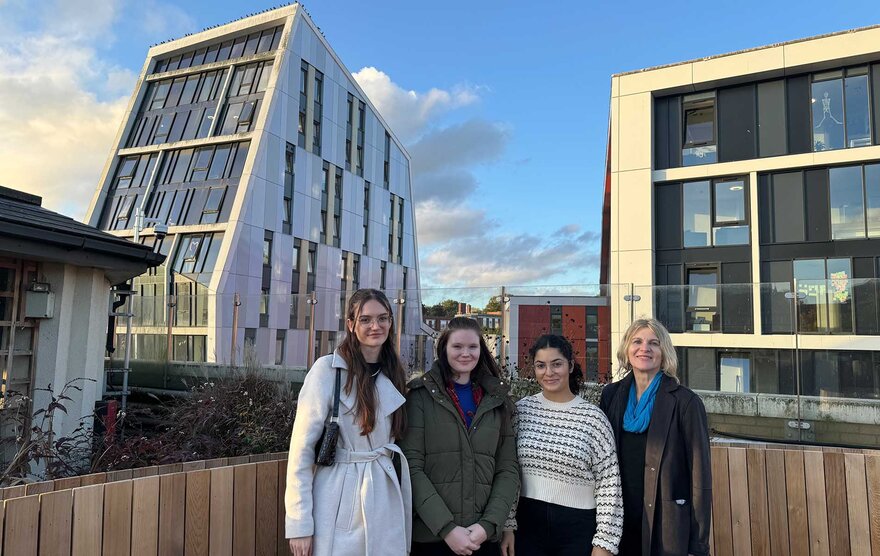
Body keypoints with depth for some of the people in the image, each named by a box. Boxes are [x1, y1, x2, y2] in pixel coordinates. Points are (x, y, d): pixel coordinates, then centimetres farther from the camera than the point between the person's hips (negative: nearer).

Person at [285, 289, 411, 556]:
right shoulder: (327, 369, -12)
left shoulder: (395, 375, 6)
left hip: (386, 508, 5)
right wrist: (299, 523, -13)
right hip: (338, 509, -5)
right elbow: (302, 447, -11)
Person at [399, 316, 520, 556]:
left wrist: (489, 524, -9)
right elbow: (412, 466, -8)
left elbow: (509, 469, 4)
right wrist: (447, 527, -16)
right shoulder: (421, 395, -2)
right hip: (430, 536, -2)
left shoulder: (496, 400, 8)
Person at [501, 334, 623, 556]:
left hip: (579, 527, -1)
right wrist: (506, 526, 0)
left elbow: (609, 485, -5)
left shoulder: (593, 417, -7)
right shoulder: (521, 410, -2)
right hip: (529, 523, 2)